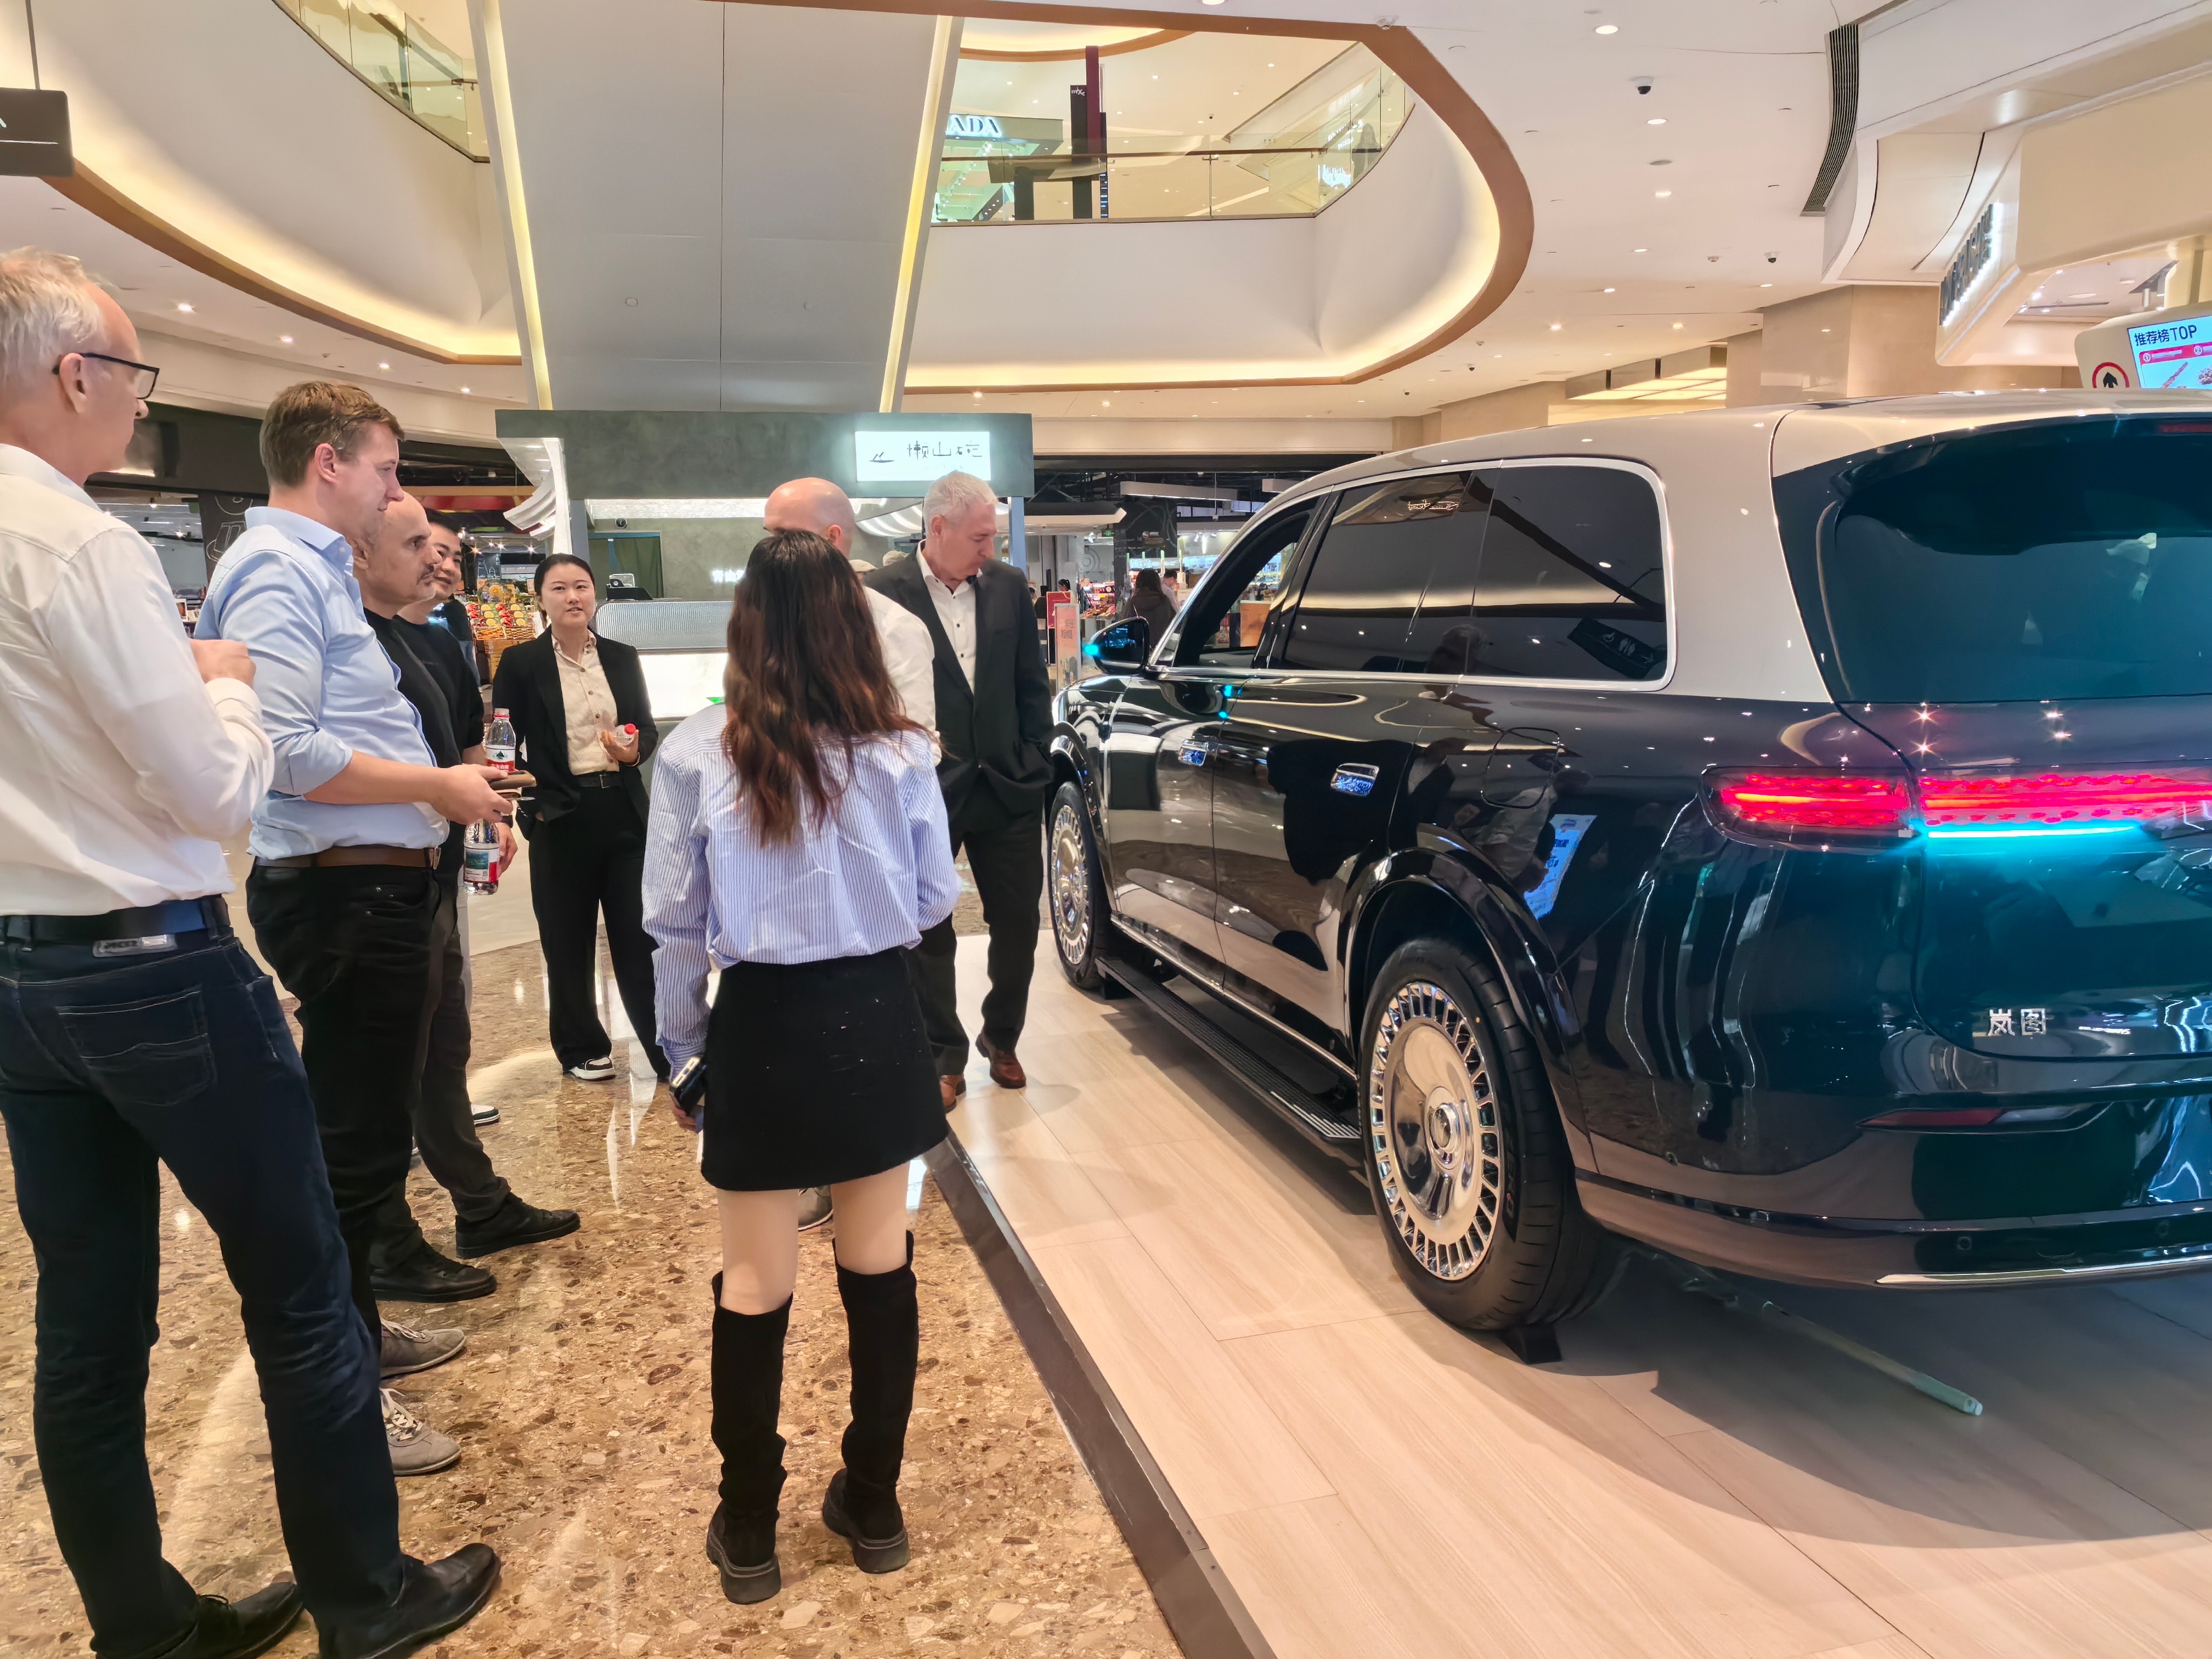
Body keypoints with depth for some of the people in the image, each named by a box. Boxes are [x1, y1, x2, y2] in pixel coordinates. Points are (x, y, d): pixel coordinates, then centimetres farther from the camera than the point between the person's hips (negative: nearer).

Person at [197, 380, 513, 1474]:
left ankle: (353, 1333, 38)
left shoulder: (316, 567, 17)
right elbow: (286, 753, -26)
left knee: (365, 1130, 21)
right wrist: (438, 787, -18)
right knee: (357, 1143, -1)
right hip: (347, 894, -11)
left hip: (377, 887, 11)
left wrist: (441, 785, 12)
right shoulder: (276, 572, -16)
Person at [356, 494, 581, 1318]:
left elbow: (465, 743, 23)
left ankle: (483, 1206, 32)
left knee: (445, 1050, 19)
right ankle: (390, 1250, 14)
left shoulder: (433, 642, 13)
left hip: (436, 878, 9)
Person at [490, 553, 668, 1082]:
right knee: (569, 941, 8)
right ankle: (582, 1050, 22)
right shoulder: (521, 662, -1)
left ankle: (668, 1049, 8)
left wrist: (635, 750, -11)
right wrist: (533, 805, -12)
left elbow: (649, 726, 11)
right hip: (560, 816, -2)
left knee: (641, 934, 2)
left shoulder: (622, 658, 8)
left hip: (625, 810, 2)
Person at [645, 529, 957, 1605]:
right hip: (875, 1020, 2)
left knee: (753, 1287, 11)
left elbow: (674, 925, -3)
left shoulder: (695, 755, -9)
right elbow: (936, 899, 3)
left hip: (762, 1028, -1)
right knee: (880, 1268, 16)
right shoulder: (899, 751, -6)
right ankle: (872, 1508, 29)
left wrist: (681, 1044, 11)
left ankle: (748, 1533, 25)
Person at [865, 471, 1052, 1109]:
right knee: (929, 931, 7)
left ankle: (1001, 1039, 33)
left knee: (1018, 924, 11)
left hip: (1008, 787, 4)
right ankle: (944, 1059, 22)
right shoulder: (884, 592, -9)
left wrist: (1035, 759, 4)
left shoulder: (1009, 585, 3)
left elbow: (1032, 682, 8)